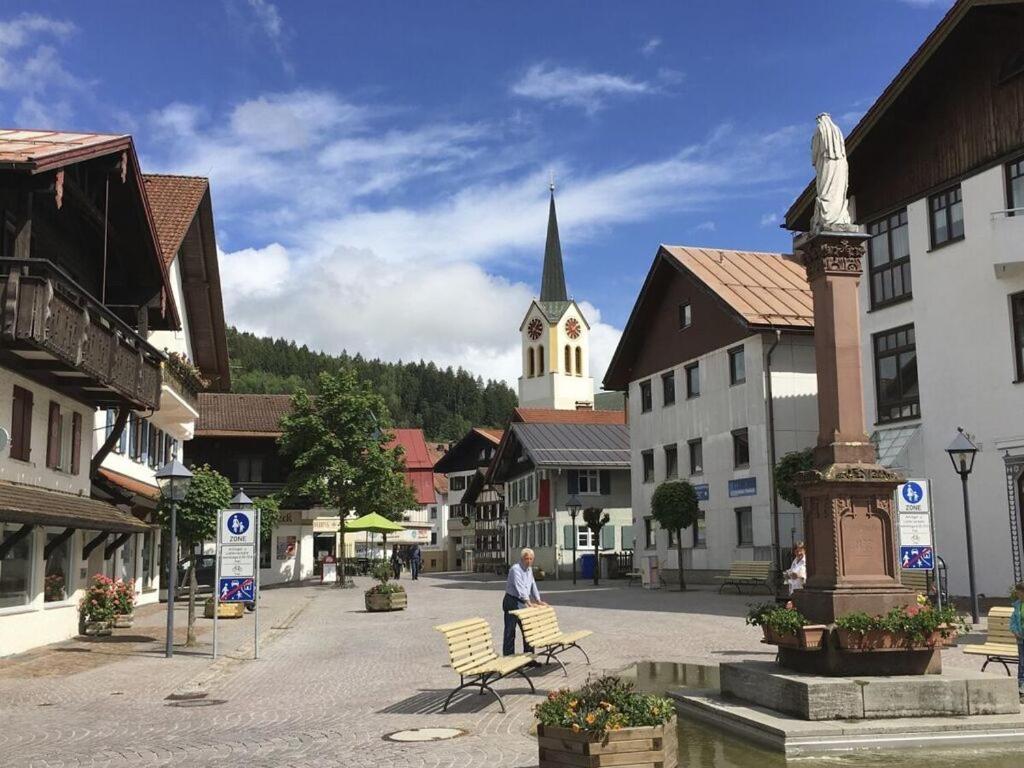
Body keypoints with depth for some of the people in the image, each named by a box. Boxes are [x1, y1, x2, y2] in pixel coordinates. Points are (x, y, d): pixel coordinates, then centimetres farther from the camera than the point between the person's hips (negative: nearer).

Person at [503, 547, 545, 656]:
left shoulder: (529, 569, 12)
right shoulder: (515, 569, -17)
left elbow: (533, 585, 19)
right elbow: (519, 587, -26)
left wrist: (538, 600, 10)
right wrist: (528, 602, -34)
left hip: (523, 603, 8)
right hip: (512, 602, -8)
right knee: (510, 631, -7)